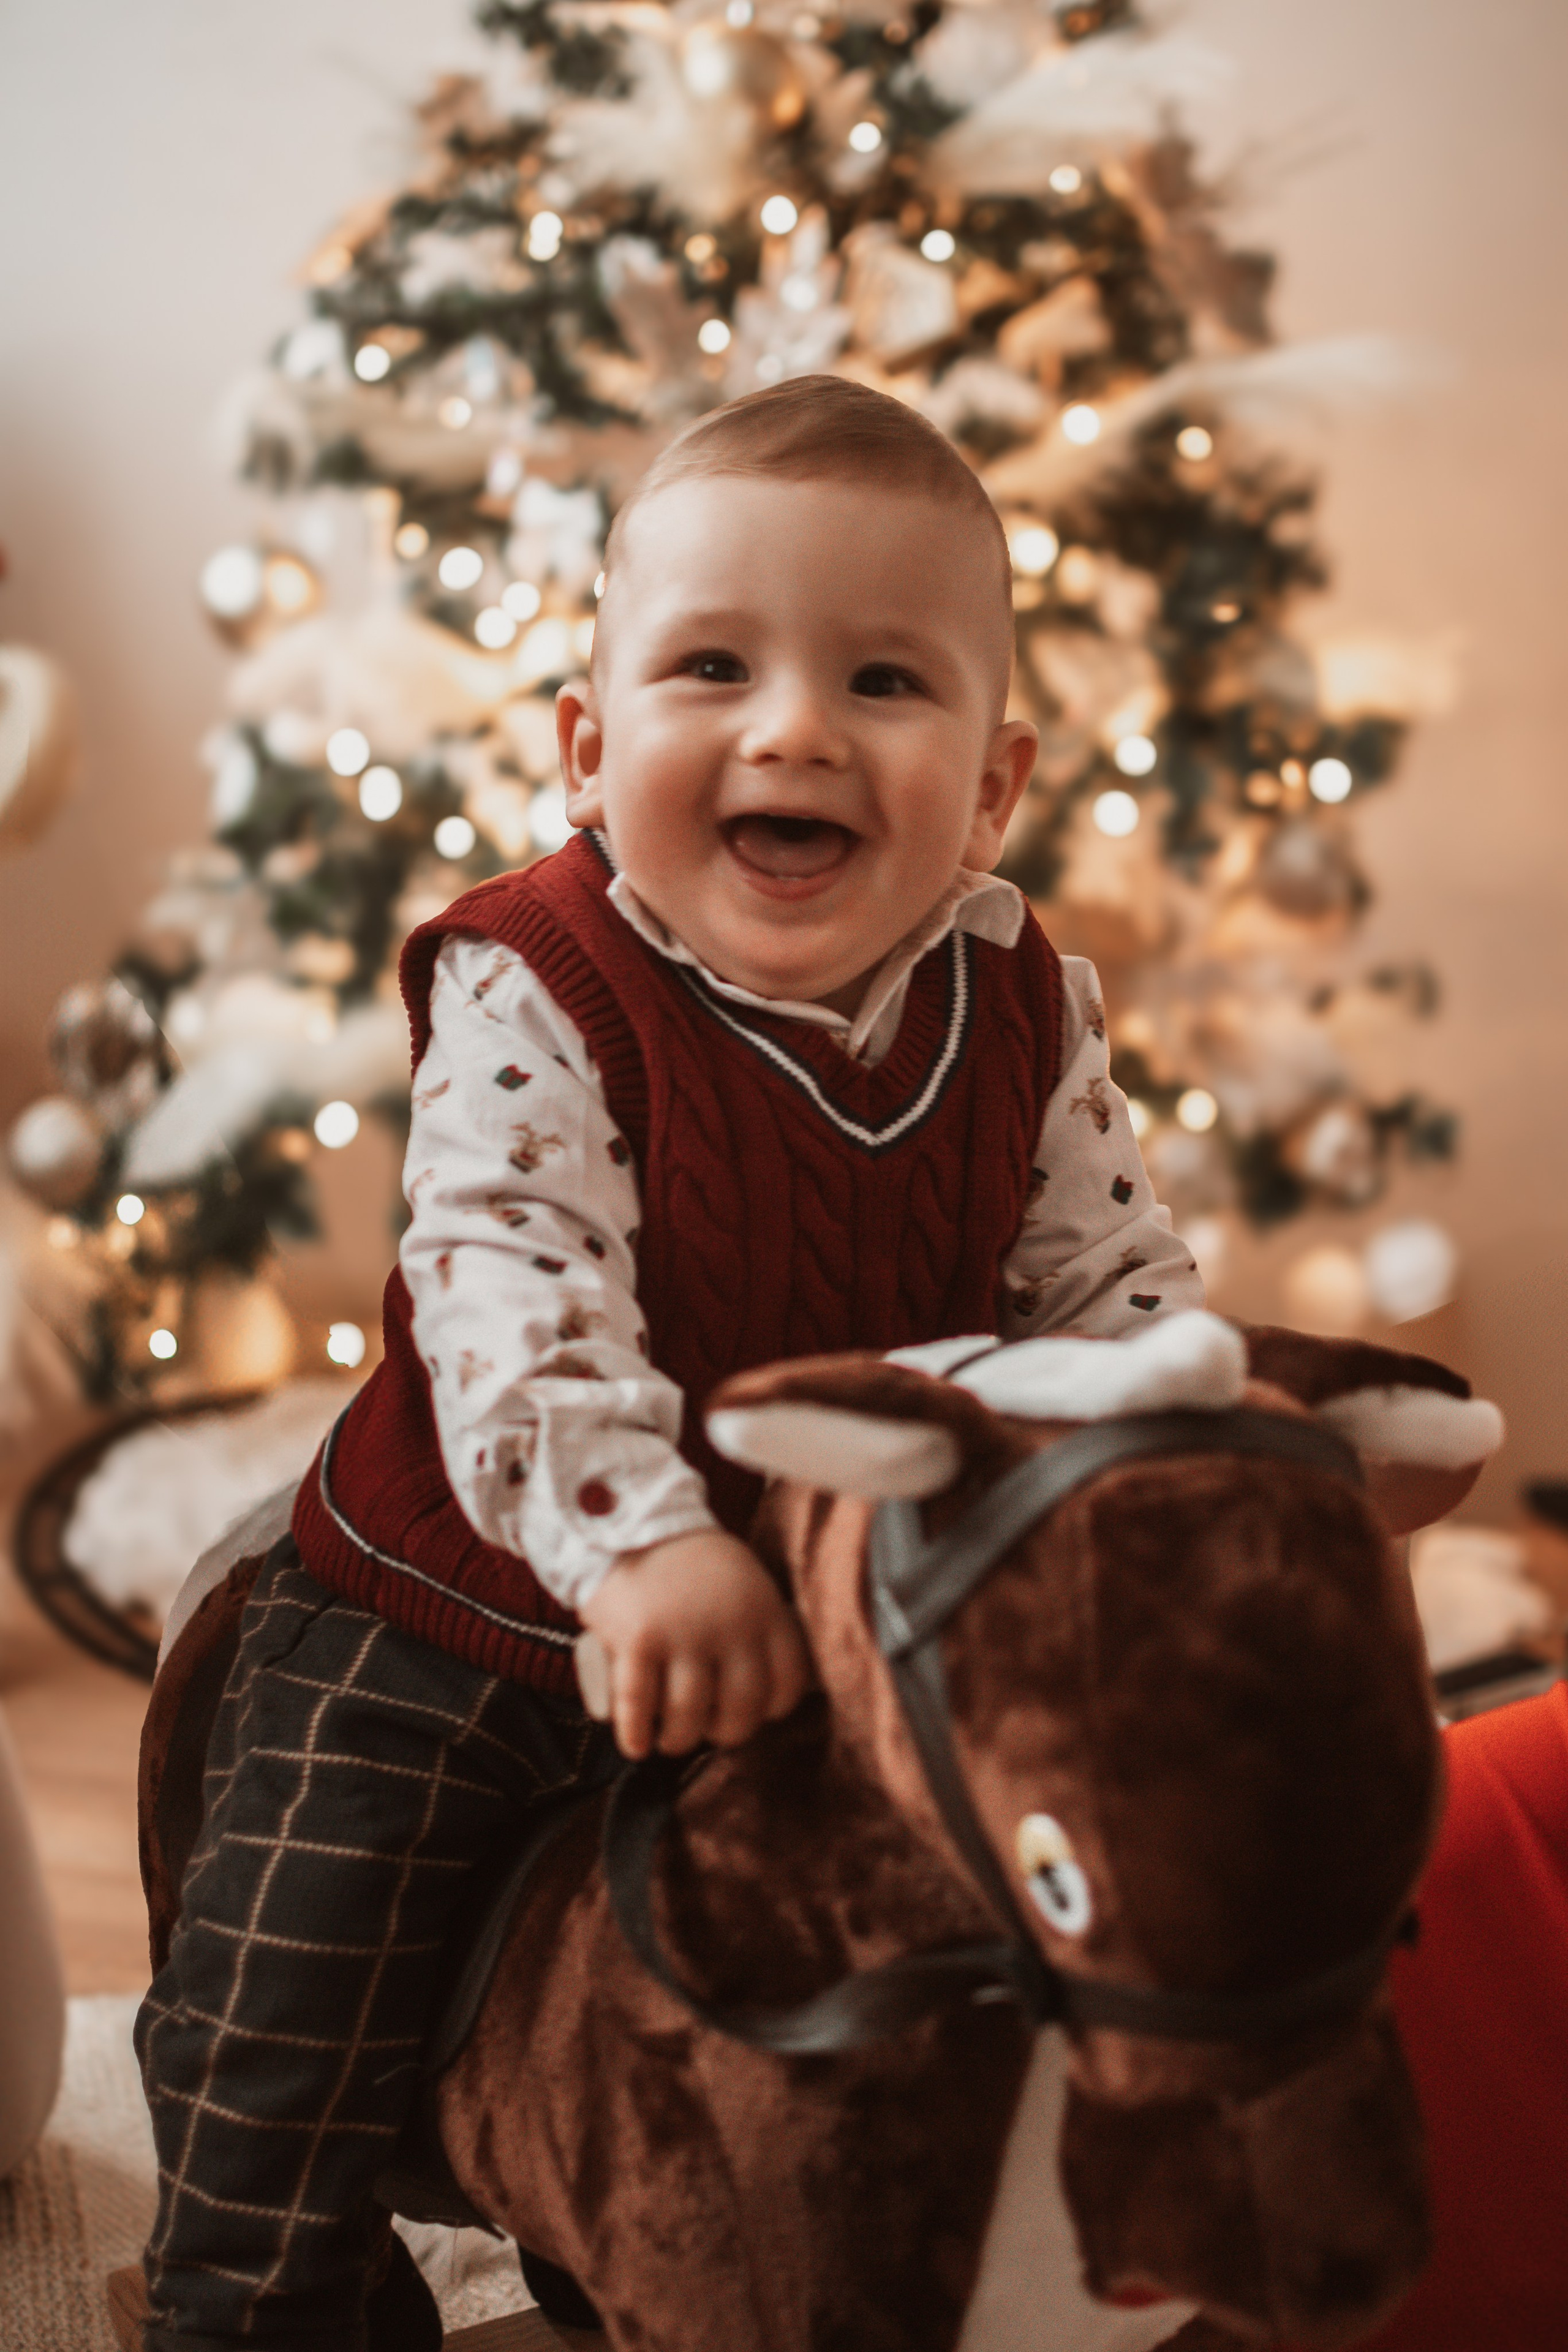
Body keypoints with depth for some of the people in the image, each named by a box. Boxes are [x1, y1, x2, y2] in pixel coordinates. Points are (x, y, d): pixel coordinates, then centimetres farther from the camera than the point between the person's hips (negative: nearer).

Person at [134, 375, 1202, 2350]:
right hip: (466, 1605, -3)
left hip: (847, 1611, 4)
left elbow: (1115, 1277, -3)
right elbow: (507, 1283, -33)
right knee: (287, 1995, -2)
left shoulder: (1023, 1016, -9)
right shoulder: (532, 995, -22)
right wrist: (643, 1538, -46)